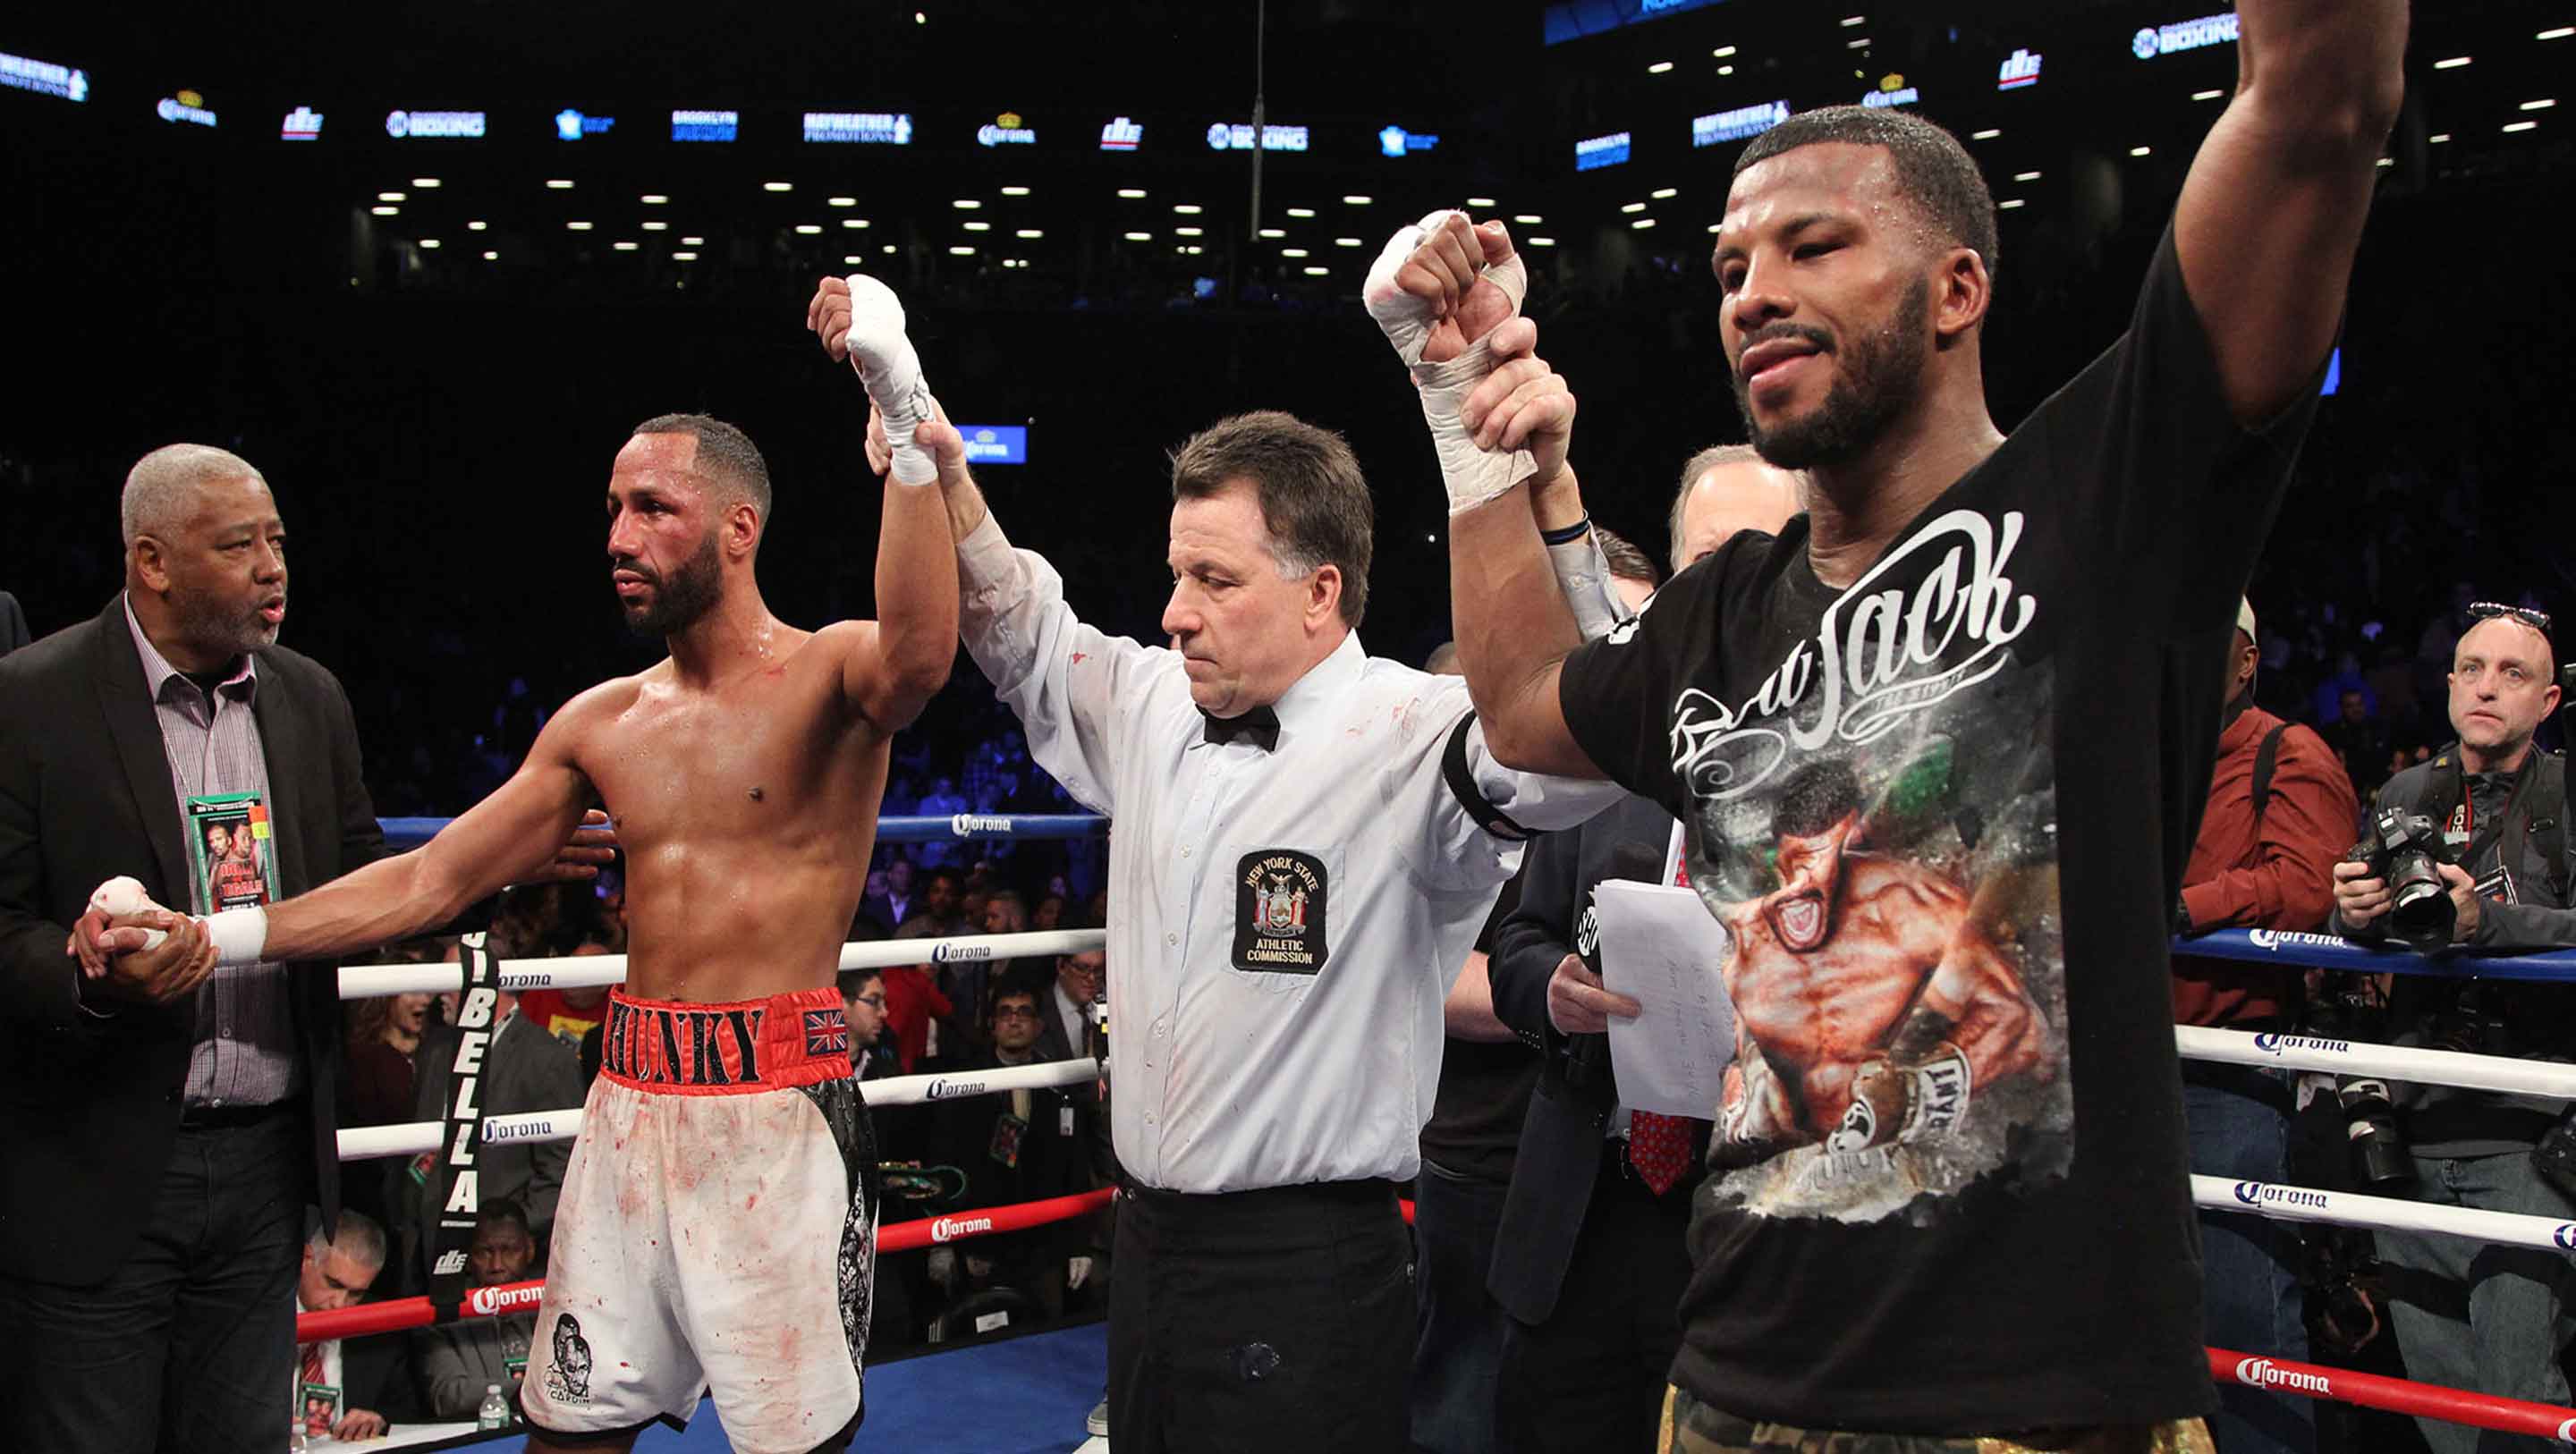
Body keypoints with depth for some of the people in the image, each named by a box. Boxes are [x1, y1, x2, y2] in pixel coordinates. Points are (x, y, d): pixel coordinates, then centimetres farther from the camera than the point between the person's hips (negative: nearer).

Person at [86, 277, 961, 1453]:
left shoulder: (827, 672, -6)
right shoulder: (602, 723, 11)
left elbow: (919, 652, -32)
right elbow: (429, 881, 13)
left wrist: (902, 407, -40)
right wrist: (213, 937, 6)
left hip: (777, 1114, -5)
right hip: (630, 1107, 6)